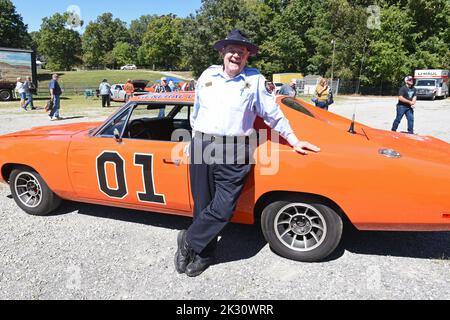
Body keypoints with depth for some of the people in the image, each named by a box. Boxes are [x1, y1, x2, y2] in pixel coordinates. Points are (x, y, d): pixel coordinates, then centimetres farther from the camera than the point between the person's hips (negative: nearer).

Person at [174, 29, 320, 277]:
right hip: (201, 146, 3)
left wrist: (294, 141, 13)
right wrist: (194, 138, 26)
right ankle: (204, 254, 26)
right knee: (203, 205, 8)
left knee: (223, 208, -9)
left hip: (235, 153, -2)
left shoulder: (255, 80, 7)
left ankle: (188, 241, 15)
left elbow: (273, 114, 11)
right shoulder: (207, 75, 14)